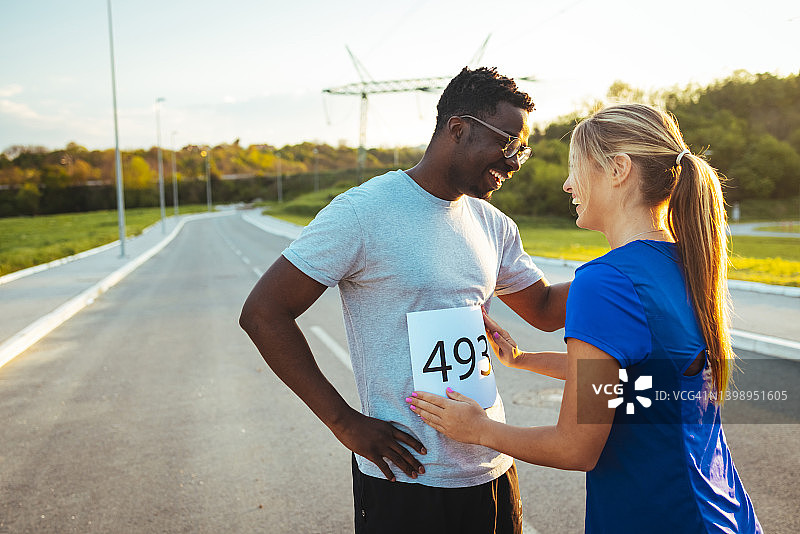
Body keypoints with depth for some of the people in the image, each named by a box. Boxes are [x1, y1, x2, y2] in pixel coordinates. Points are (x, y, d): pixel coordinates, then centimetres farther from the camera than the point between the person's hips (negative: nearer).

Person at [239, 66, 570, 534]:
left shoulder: (493, 225, 7)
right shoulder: (364, 211, -15)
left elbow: (546, 309, 18)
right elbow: (263, 314, -15)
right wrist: (346, 422, -16)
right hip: (407, 480, -6)